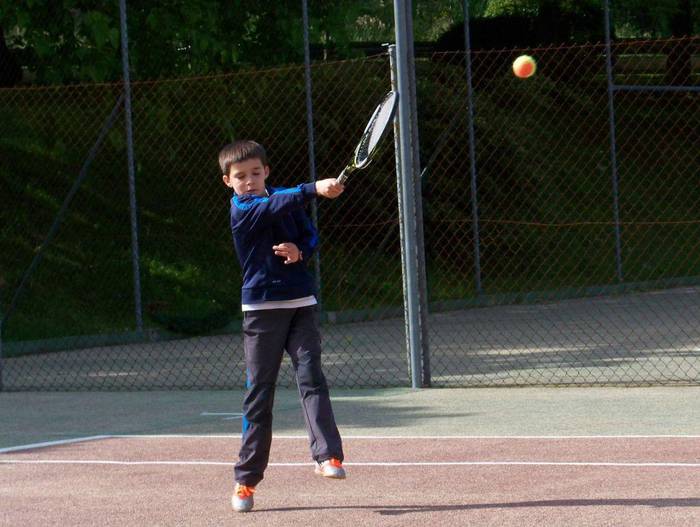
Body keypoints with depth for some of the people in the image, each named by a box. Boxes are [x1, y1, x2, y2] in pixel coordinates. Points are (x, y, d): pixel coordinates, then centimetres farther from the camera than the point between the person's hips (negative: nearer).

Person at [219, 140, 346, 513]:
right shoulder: (241, 209, -9)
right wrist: (316, 189, -43)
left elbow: (310, 234, 14)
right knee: (258, 394, 1)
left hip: (301, 303, 4)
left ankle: (327, 455, -17)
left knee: (311, 378, -10)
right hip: (261, 309, -4)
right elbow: (276, 206, -28)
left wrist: (300, 251, -10)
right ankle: (246, 479, 9)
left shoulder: (284, 198, 10)